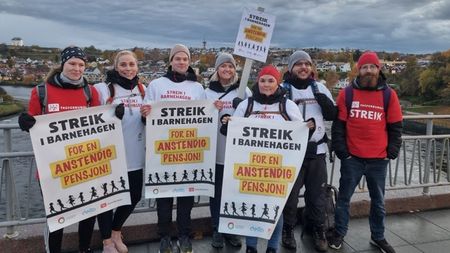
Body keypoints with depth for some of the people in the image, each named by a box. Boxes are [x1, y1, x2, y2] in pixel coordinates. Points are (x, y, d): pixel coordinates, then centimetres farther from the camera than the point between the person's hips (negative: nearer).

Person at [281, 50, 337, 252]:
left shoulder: (319, 88, 9)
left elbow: (332, 115, 9)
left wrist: (323, 100, -10)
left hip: (316, 149, 3)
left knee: (317, 193, 11)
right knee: (290, 193, 8)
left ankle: (318, 230, 28)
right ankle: (288, 229, 26)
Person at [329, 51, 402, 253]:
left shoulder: (389, 94, 2)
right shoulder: (347, 93, -1)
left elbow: (395, 126, 6)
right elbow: (338, 124, -1)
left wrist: (392, 151, 1)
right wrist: (340, 150, -5)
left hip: (379, 159, 2)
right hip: (352, 157, -1)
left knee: (378, 200, 14)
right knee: (344, 197, 9)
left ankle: (378, 237, 31)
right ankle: (339, 233, 25)